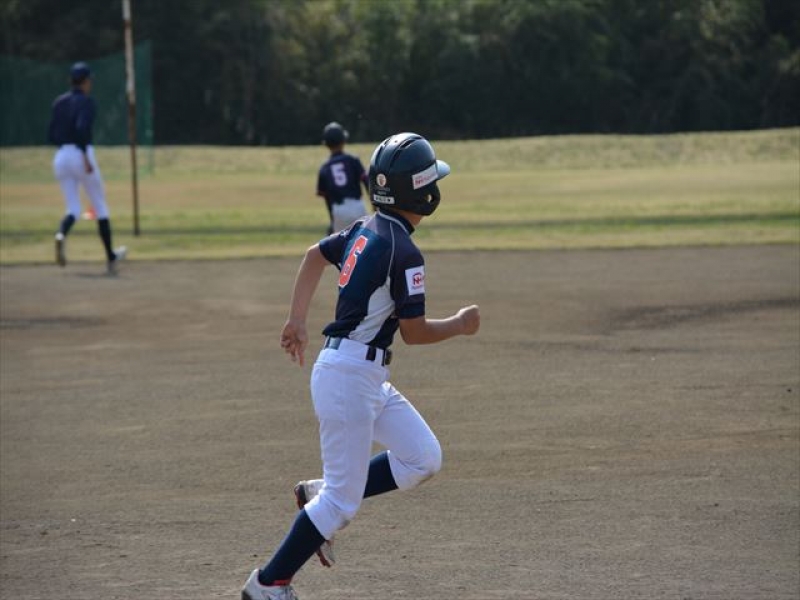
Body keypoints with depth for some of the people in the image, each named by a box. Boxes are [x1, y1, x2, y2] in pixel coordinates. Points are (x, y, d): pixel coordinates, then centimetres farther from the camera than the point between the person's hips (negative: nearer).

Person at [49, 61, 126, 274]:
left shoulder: (59, 102, 12)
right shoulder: (86, 101, -7)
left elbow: (53, 135, 11)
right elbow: (82, 127, -22)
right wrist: (86, 157, -22)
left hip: (60, 157, 5)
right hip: (81, 155, -5)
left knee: (73, 209, 7)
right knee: (100, 206, 10)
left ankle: (62, 235, -29)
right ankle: (110, 257, 16)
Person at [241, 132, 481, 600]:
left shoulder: (366, 230, 8)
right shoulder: (404, 253, -19)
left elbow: (315, 255, 23)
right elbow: (414, 331, -17)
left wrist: (297, 321, 26)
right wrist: (461, 325, 0)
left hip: (370, 380, 9)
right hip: (351, 376, -9)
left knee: (423, 460, 9)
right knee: (343, 500, -3)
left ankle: (321, 496, 15)